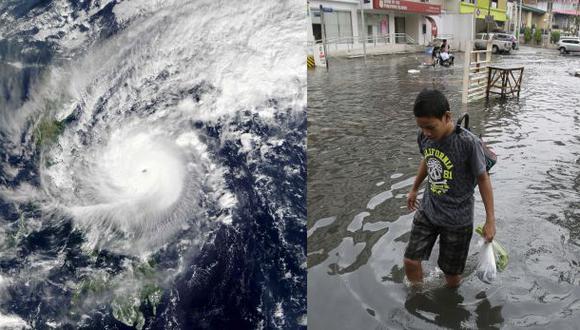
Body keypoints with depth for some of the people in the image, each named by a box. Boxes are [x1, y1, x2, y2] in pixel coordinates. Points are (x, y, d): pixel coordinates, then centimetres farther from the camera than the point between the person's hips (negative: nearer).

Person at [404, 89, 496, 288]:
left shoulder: (469, 143, -25)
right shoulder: (424, 137, -10)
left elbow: (483, 179, -13)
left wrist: (490, 220, -9)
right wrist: (414, 189, 25)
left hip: (457, 218, -4)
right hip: (428, 210, 4)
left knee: (451, 272, 11)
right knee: (410, 261, 3)